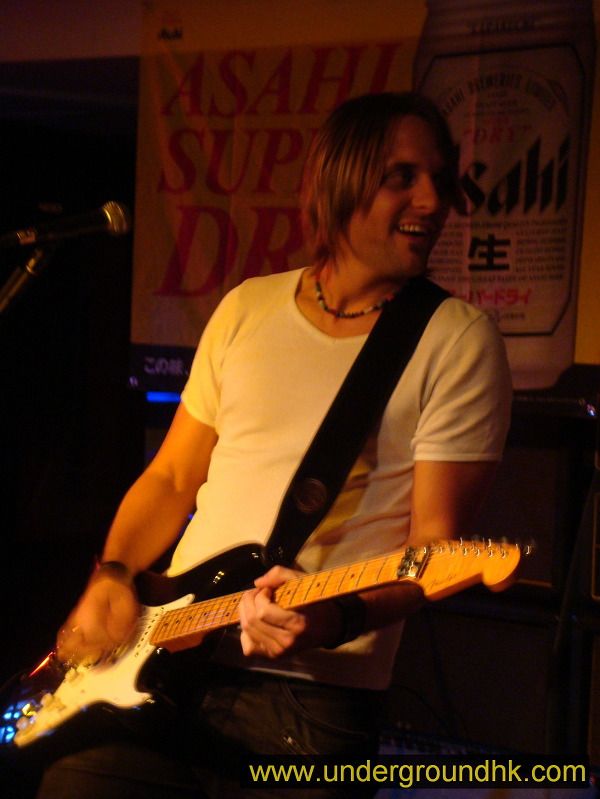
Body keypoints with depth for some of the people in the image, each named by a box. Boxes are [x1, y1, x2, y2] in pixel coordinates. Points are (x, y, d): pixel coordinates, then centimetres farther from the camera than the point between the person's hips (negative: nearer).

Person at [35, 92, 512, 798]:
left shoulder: (457, 341, -3)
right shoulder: (248, 307, 12)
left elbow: (434, 543, -7)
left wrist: (338, 619, -25)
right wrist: (111, 576, 1)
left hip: (312, 695, -4)